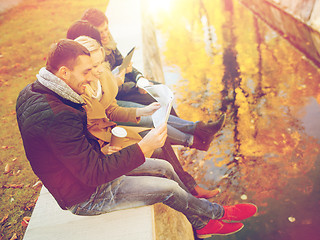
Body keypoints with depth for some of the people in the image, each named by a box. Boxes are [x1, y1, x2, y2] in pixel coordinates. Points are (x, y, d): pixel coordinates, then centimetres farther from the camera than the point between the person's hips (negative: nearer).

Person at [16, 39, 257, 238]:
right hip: (85, 197, -9)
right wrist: (143, 147, -28)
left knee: (164, 167, 8)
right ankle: (214, 212, 28)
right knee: (168, 188, -5)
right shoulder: (56, 116, -36)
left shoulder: (34, 92, -3)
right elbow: (95, 175, -32)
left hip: (85, 171, 9)